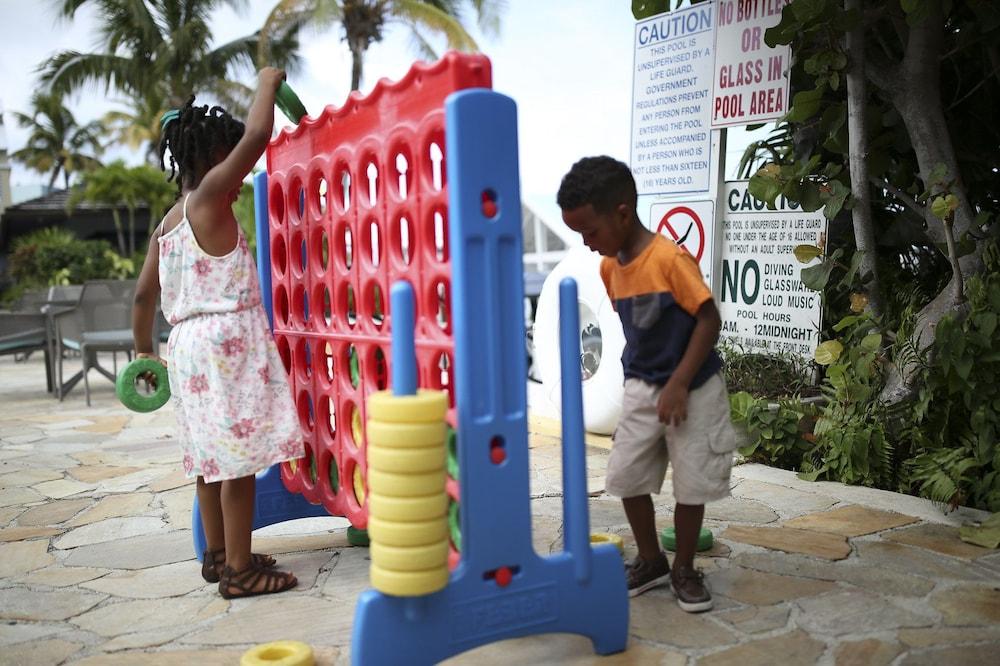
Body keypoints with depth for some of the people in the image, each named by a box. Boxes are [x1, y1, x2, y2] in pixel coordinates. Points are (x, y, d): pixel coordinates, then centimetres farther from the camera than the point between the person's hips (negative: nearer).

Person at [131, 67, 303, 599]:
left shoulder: (166, 224, 15)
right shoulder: (207, 199, -9)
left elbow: (143, 294, 16)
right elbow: (257, 136, -15)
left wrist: (144, 350, 26)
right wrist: (267, 85, 2)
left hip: (191, 344, 9)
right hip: (228, 341, -9)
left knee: (213, 456, 16)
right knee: (238, 456, -5)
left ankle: (219, 554, 27)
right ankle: (239, 570, -1)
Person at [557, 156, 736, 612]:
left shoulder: (670, 258, -21)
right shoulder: (609, 267, 1)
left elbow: (709, 321, -19)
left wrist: (679, 384, -21)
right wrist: (640, 376, 12)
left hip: (693, 389, -6)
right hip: (640, 389, 7)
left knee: (691, 484, 4)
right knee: (627, 475, 8)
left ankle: (684, 569, 23)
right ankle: (650, 561, 26)